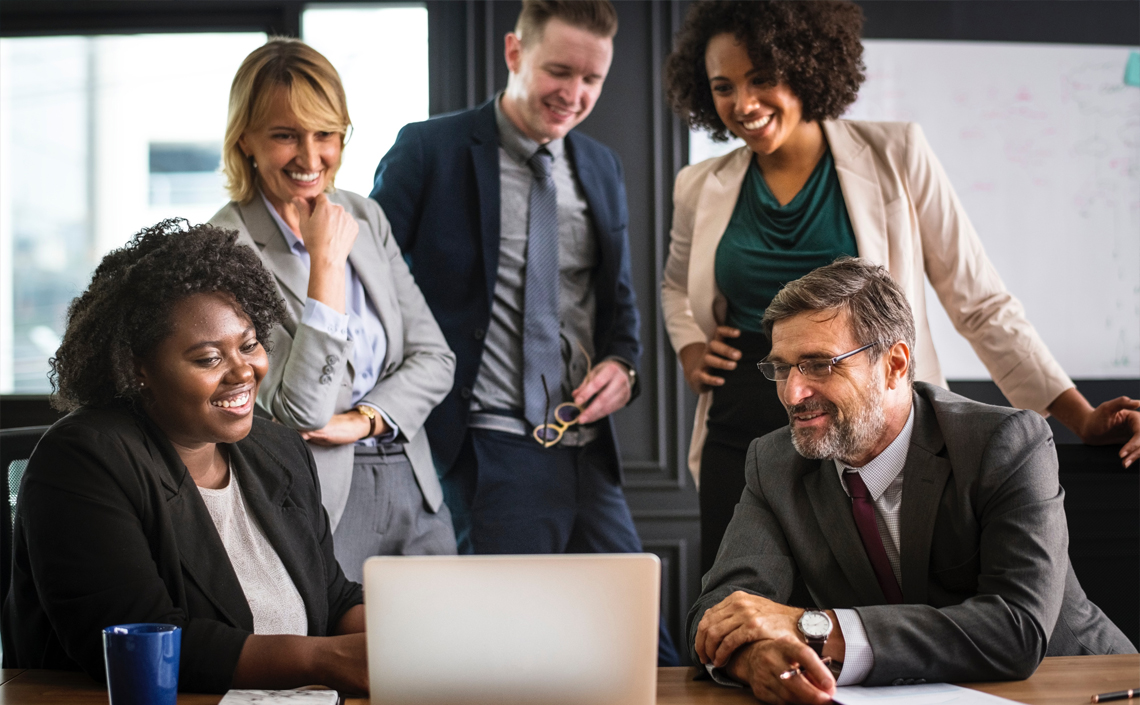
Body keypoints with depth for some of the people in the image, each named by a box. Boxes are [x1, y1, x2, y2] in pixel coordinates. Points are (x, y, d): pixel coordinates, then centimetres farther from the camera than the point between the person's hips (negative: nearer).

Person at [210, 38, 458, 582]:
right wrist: (326, 262, -21)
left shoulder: (366, 217, 8)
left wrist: (364, 420, -10)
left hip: (414, 488, 6)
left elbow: (433, 357, 8)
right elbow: (300, 413, -19)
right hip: (321, 499, -6)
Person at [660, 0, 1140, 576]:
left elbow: (980, 303, 0)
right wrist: (690, 350, 7)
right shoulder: (702, 190, 6)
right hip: (742, 443, 3)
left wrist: (1082, 419, -6)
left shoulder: (894, 157, -2)